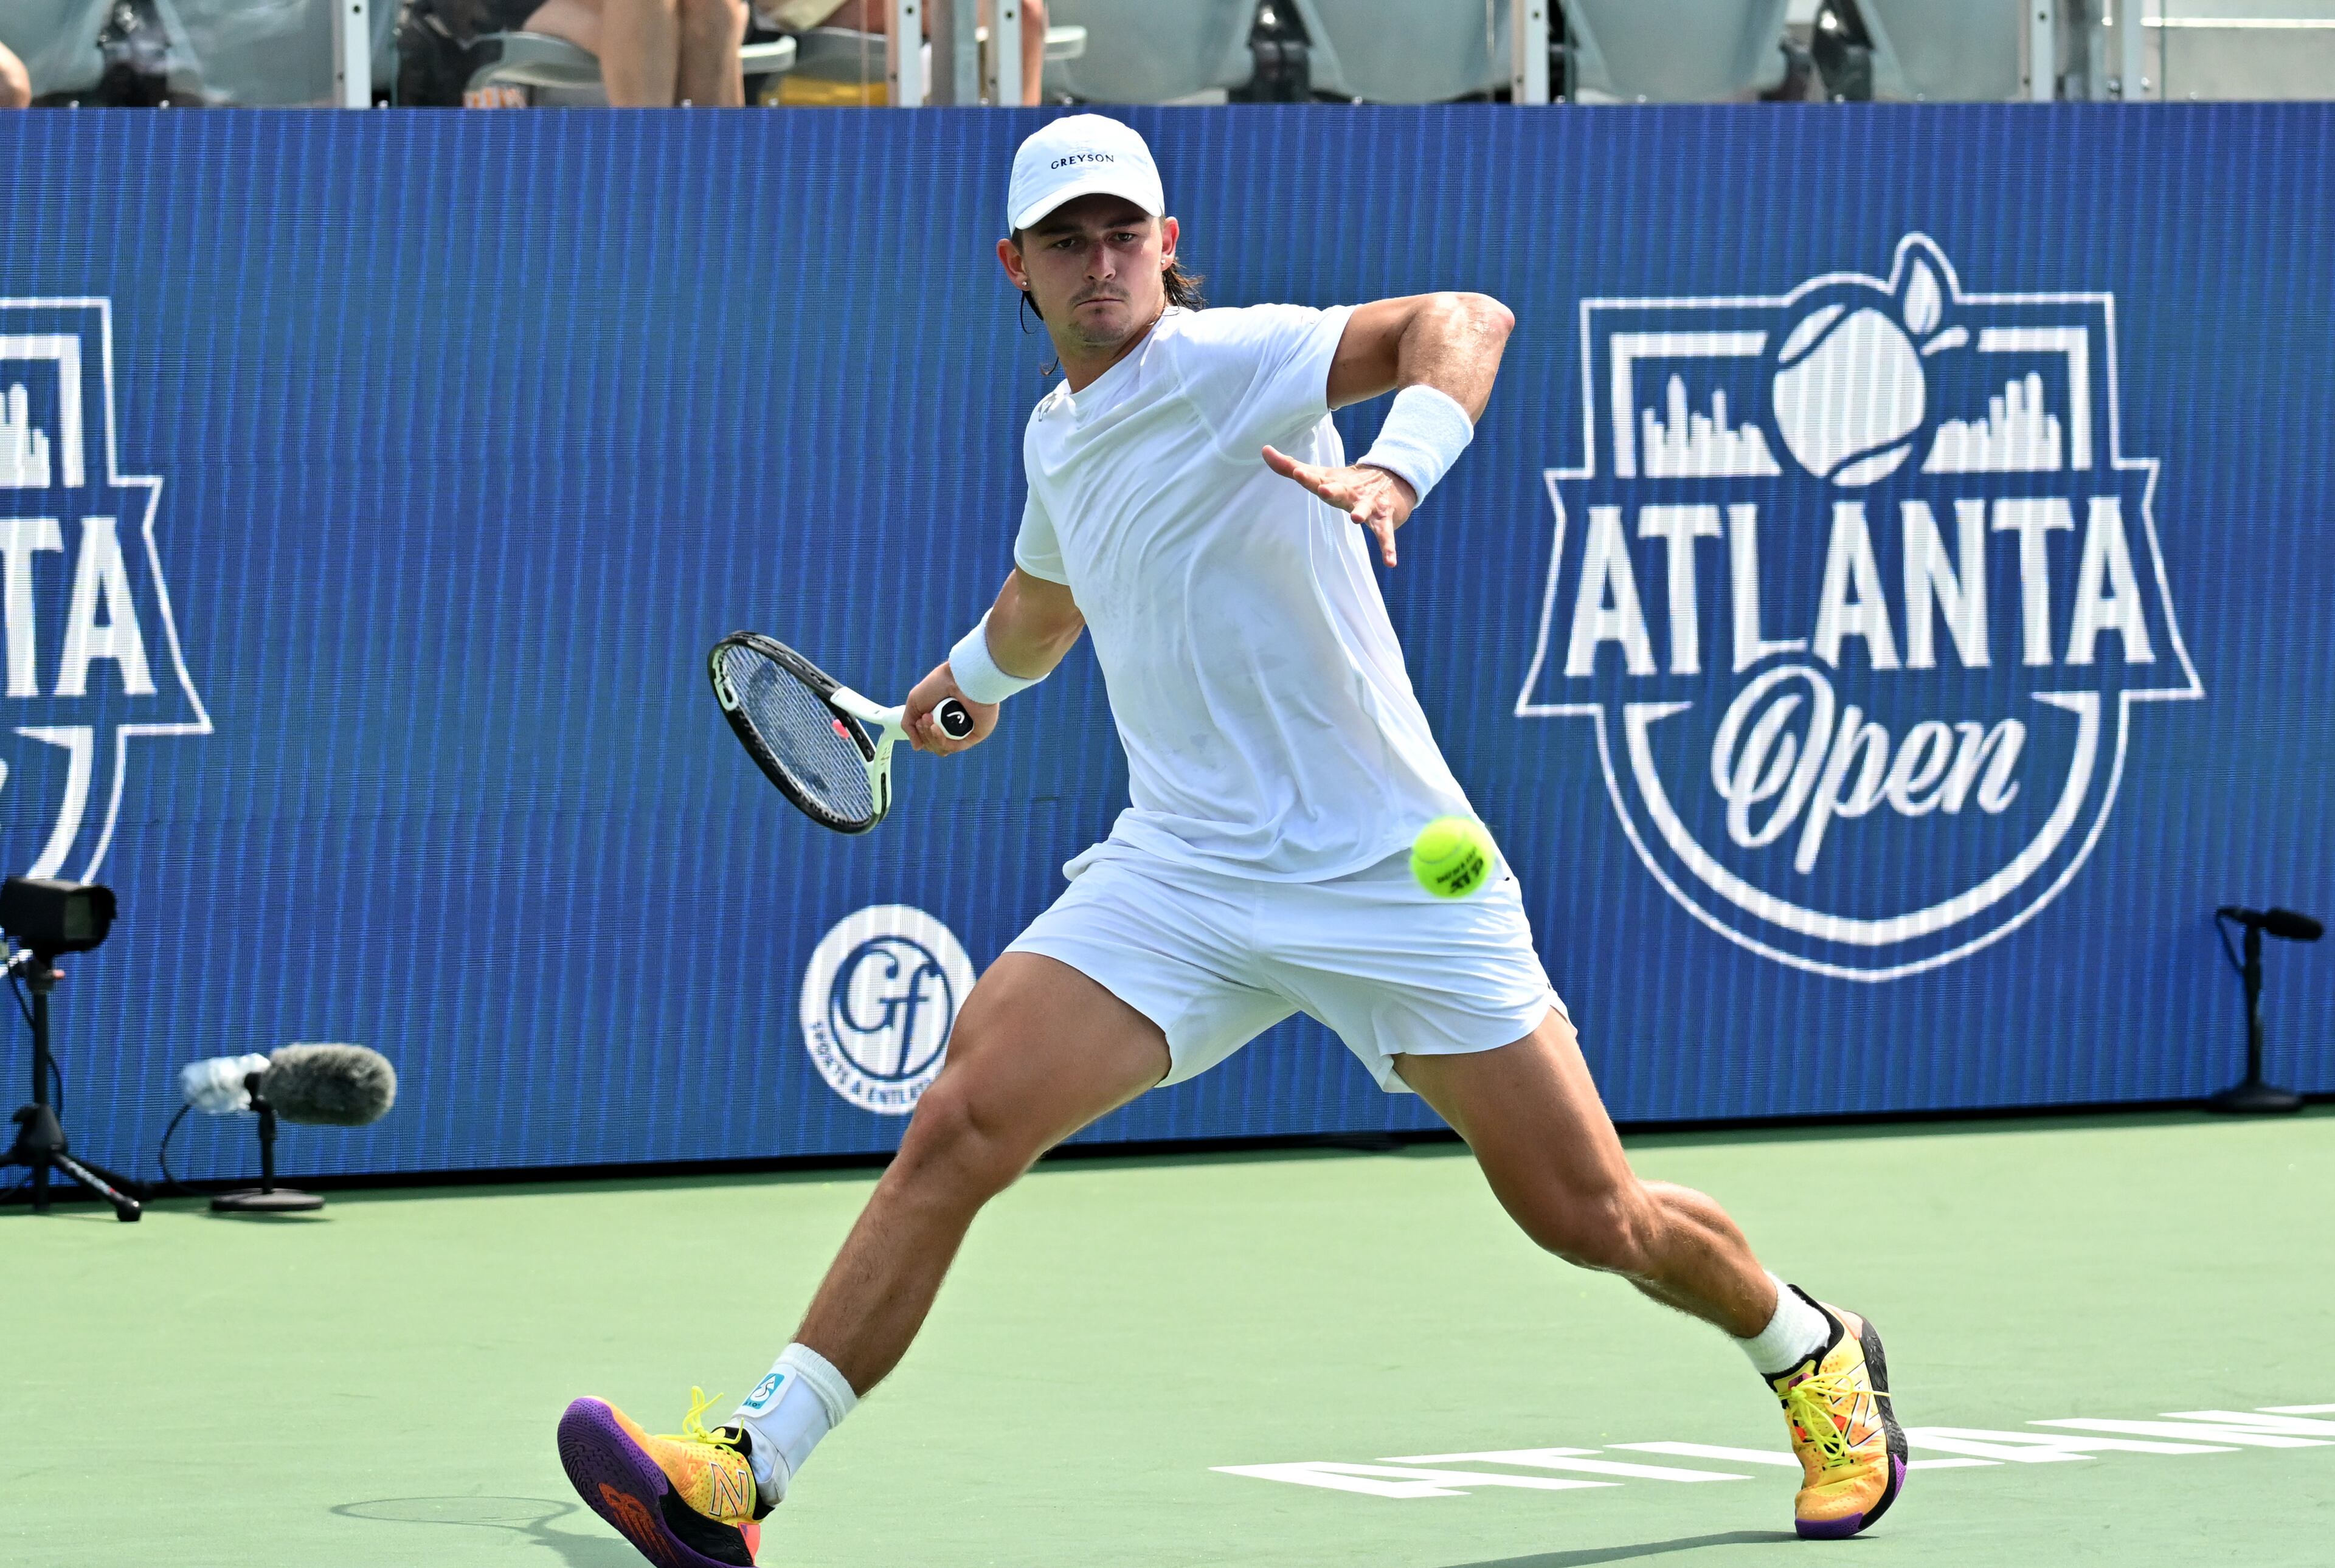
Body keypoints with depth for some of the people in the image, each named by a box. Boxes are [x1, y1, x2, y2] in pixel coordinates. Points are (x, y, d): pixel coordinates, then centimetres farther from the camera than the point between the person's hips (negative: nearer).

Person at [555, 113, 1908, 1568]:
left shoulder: (1228, 362, -11)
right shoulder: (1058, 437, 12)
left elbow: (1466, 319, -28)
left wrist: (1398, 470, -45)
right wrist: (974, 675, 56)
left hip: (1394, 874, -5)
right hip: (1183, 867, 5)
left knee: (1593, 1219, -1)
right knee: (959, 1127, -14)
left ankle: (1814, 1354, 30)